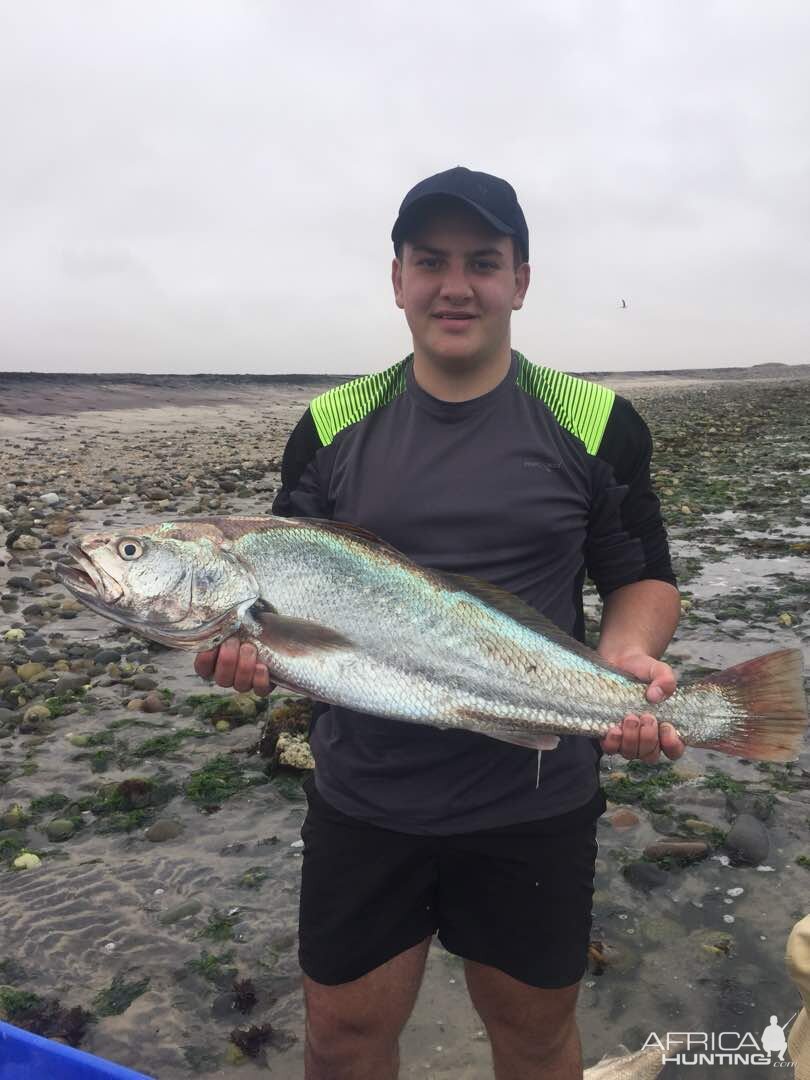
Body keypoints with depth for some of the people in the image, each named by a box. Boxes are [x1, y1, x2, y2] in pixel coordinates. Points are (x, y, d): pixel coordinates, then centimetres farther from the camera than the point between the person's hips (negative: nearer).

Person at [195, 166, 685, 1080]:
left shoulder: (596, 423, -4)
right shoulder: (331, 427, 0)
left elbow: (643, 577, 3)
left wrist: (627, 660, -17)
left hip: (534, 801, 0)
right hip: (363, 794, 2)